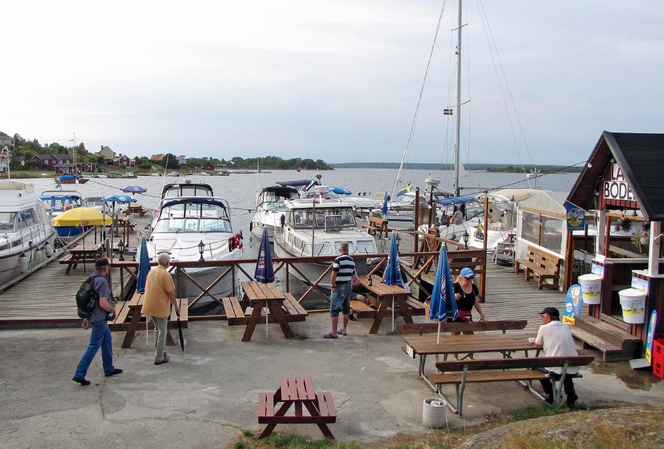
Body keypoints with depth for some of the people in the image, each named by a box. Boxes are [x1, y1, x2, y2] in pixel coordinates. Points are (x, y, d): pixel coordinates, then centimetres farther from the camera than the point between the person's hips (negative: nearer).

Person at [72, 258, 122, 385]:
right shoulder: (102, 281, -21)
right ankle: (79, 374, -3)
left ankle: (109, 369, 31)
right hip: (99, 318, -10)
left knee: (107, 340, 21)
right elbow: (103, 303, -27)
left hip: (93, 316, 10)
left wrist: (86, 318, 19)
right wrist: (113, 309, -7)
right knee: (94, 346, -4)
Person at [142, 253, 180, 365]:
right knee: (162, 332, 3)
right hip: (161, 307, -7)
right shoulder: (165, 275, -17)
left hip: (149, 306, 7)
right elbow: (170, 293, -16)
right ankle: (159, 358, 8)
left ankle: (158, 352, 31)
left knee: (158, 330, 22)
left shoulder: (151, 272, 6)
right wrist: (176, 306, -4)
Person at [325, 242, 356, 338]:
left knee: (334, 309, -3)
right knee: (346, 309, 15)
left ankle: (334, 333, -4)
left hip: (339, 287, -8)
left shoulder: (338, 260, -16)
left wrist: (333, 286, -9)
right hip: (349, 286, 8)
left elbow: (333, 275, -21)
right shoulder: (352, 261, 8)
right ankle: (343, 330, 24)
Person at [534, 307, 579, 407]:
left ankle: (551, 395, 19)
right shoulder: (566, 327, 11)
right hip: (574, 370, 5)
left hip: (556, 370, -5)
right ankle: (571, 393, 20)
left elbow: (538, 345, 10)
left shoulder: (544, 328, -3)